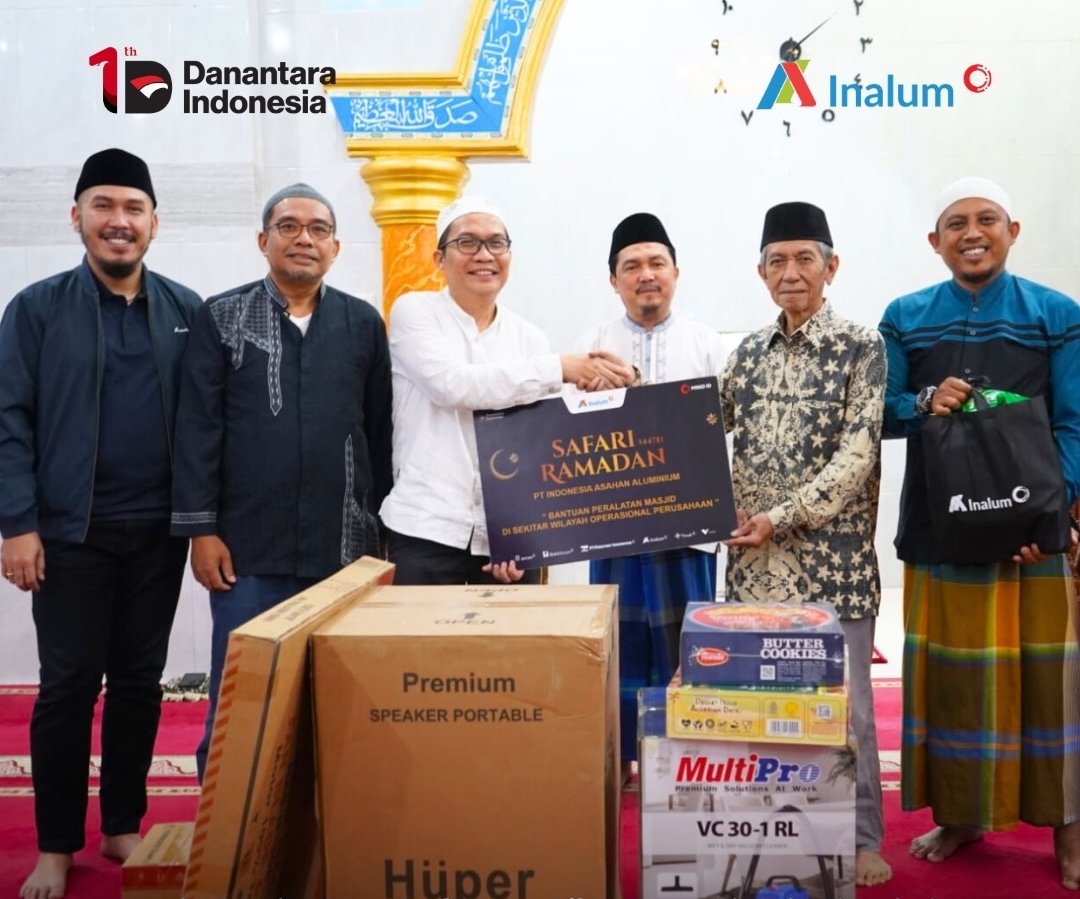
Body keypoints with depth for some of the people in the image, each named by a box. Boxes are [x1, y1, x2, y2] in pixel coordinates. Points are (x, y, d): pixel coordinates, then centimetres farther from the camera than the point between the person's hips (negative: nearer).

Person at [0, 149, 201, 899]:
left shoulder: (186, 311, 5)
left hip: (158, 530, 2)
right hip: (70, 530, -2)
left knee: (139, 682, 10)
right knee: (68, 686, 4)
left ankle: (124, 825, 25)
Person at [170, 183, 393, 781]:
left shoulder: (363, 323, 8)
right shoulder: (221, 318, 4)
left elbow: (380, 432, 11)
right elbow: (196, 428, 0)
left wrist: (381, 528, 10)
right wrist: (201, 528, -6)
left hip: (342, 546, 2)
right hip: (248, 545, -1)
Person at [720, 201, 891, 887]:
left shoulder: (862, 349, -2)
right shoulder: (747, 355, 11)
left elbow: (857, 455, -11)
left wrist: (783, 518, -16)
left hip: (834, 560, -4)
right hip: (755, 563, 4)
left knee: (843, 697, 4)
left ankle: (861, 837, 20)